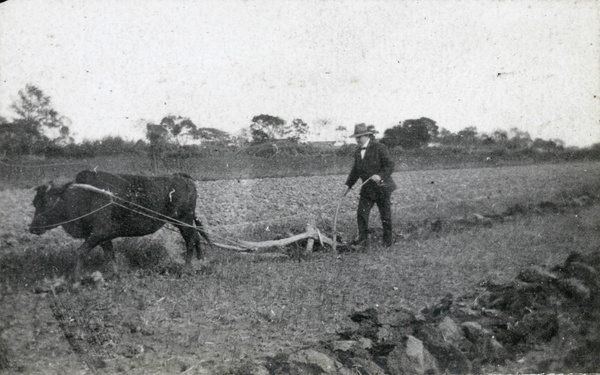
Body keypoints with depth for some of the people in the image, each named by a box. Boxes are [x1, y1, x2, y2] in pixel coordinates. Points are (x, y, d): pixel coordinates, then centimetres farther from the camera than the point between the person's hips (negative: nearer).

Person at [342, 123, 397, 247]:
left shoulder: (379, 148, -10)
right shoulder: (358, 152, 10)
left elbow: (390, 165, -13)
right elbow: (355, 170, 19)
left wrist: (380, 175, -27)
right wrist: (348, 184, 11)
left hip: (382, 187, -5)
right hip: (367, 188, 5)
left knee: (385, 215, 3)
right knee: (361, 212, -6)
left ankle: (388, 239, 17)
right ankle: (363, 237, 0)